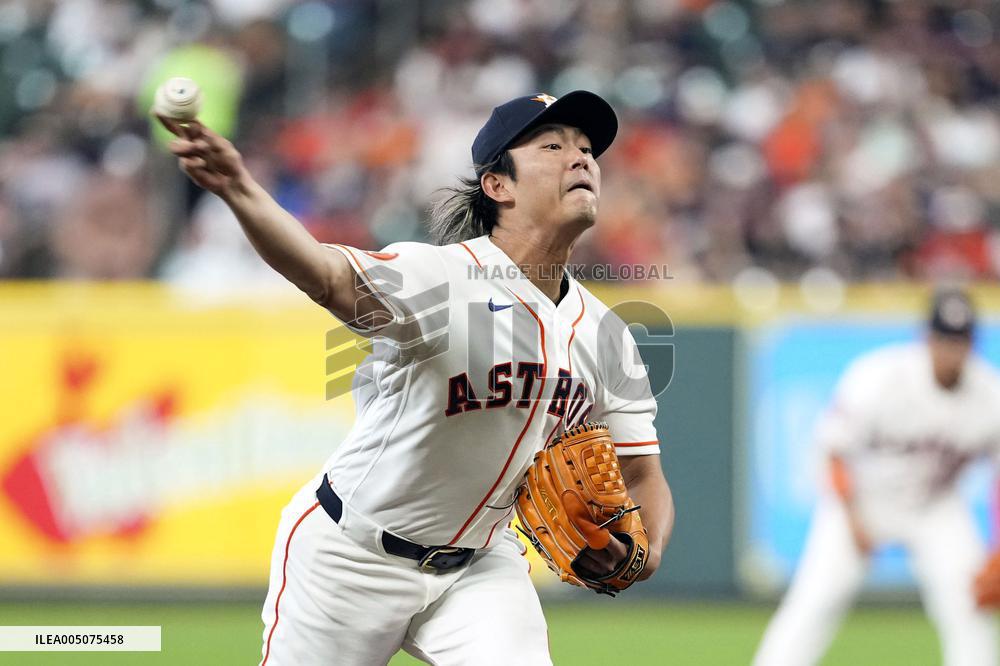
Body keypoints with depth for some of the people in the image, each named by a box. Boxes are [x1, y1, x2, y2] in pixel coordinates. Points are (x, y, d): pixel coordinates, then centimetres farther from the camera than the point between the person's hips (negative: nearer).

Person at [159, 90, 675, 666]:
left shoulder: (607, 338, -1)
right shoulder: (441, 274, -21)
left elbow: (642, 477, 6)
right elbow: (331, 277, -41)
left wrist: (645, 552, -19)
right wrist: (240, 191, -62)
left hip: (480, 564, 4)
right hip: (350, 553, -4)